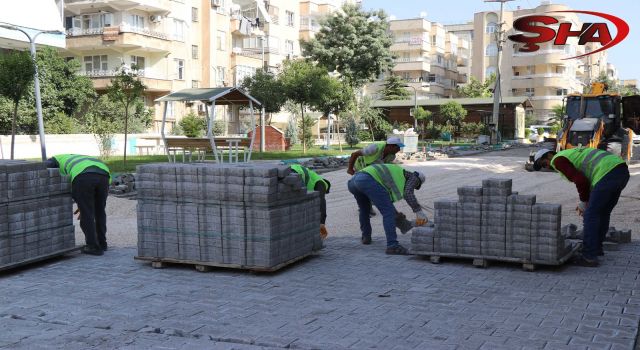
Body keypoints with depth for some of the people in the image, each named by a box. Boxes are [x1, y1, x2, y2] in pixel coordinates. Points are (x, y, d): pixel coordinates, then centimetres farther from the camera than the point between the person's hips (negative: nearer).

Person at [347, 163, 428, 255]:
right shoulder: (413, 177, 20)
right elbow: (408, 193, -3)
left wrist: (395, 213, 54)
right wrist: (419, 212, -1)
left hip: (353, 181, 8)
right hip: (368, 180, -8)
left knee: (364, 208, 34)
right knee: (389, 212, -5)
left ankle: (366, 237, 40)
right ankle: (392, 245, -13)